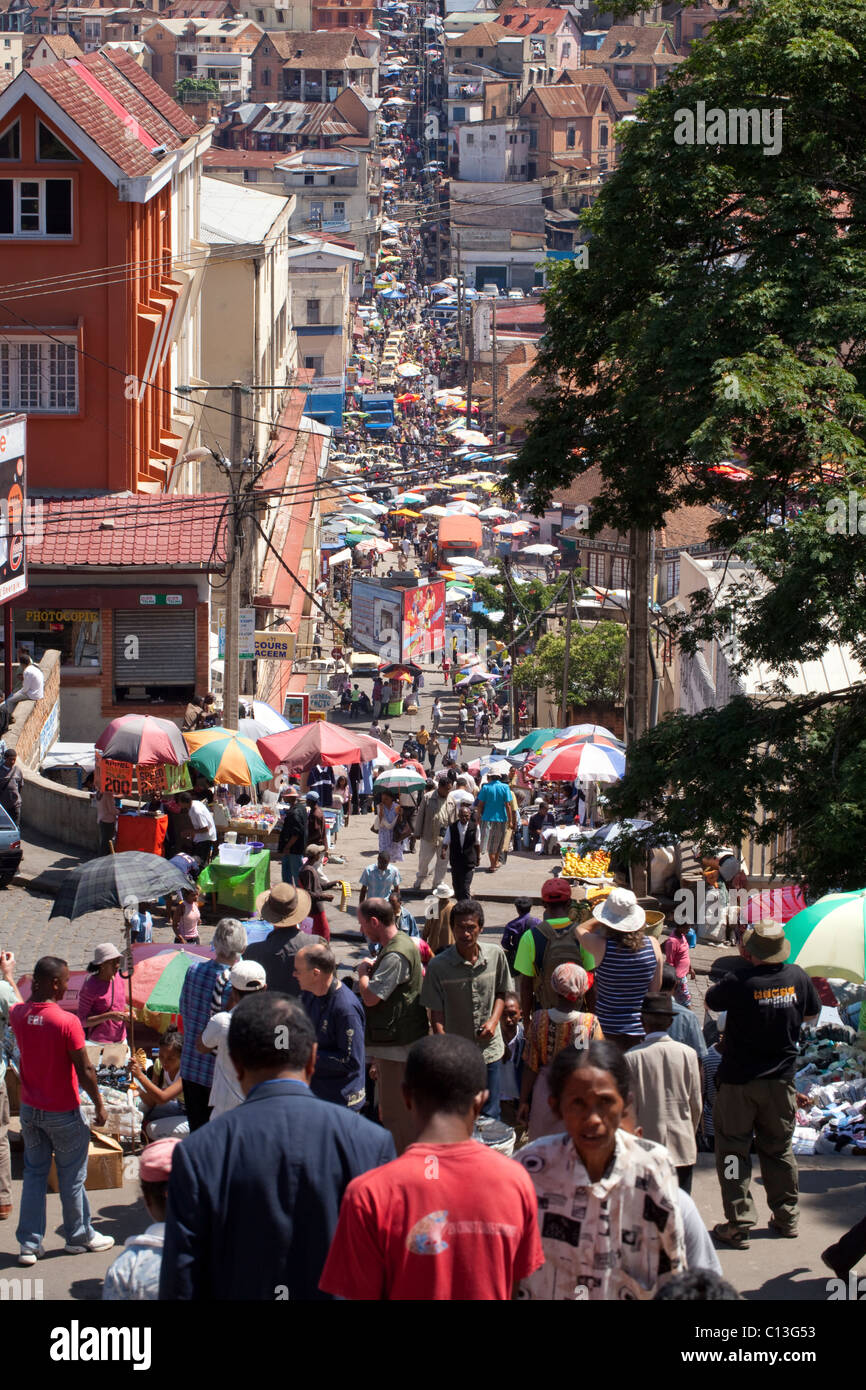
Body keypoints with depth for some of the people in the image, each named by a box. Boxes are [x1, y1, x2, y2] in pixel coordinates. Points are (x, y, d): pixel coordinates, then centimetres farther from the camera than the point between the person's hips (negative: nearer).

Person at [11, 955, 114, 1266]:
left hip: (30, 1109, 5)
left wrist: (34, 993, 10)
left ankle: (29, 1243, 12)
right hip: (63, 1112, -5)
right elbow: (85, 1071, -17)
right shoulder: (67, 1022, -23)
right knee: (71, 1178, 11)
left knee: (34, 1175, 13)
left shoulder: (18, 1015, -6)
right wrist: (99, 1103, -5)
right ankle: (78, 1236, 25)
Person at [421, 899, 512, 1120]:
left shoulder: (496, 955, -2)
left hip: (490, 1051, 2)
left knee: (490, 1116, 9)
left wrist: (494, 1020, -5)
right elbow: (436, 1014, -7)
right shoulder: (438, 966, -11)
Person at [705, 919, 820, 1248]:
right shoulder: (797, 977, -7)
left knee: (733, 1149, 5)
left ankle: (739, 1223, 1)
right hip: (781, 1081, 4)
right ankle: (786, 1217, 25)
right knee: (779, 1149, 18)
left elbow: (710, 1001, -1)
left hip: (738, 1082, -4)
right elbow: (812, 1015, 10)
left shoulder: (739, 983, -21)